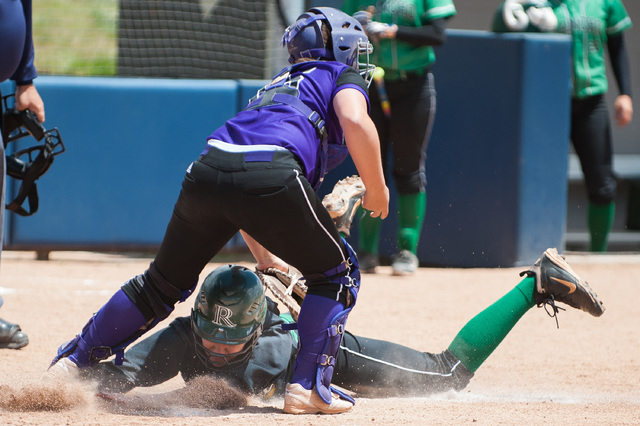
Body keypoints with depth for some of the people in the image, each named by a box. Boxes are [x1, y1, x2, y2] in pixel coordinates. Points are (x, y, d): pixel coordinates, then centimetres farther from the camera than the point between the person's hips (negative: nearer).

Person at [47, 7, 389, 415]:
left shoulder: (276, 85, 40)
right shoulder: (342, 76, 23)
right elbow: (356, 122, -2)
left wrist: (266, 258, 38)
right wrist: (377, 191, 10)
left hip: (208, 168, 6)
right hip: (270, 177, -6)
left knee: (163, 283, 24)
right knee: (337, 273, 15)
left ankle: (69, 364, 25)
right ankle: (309, 386, 5)